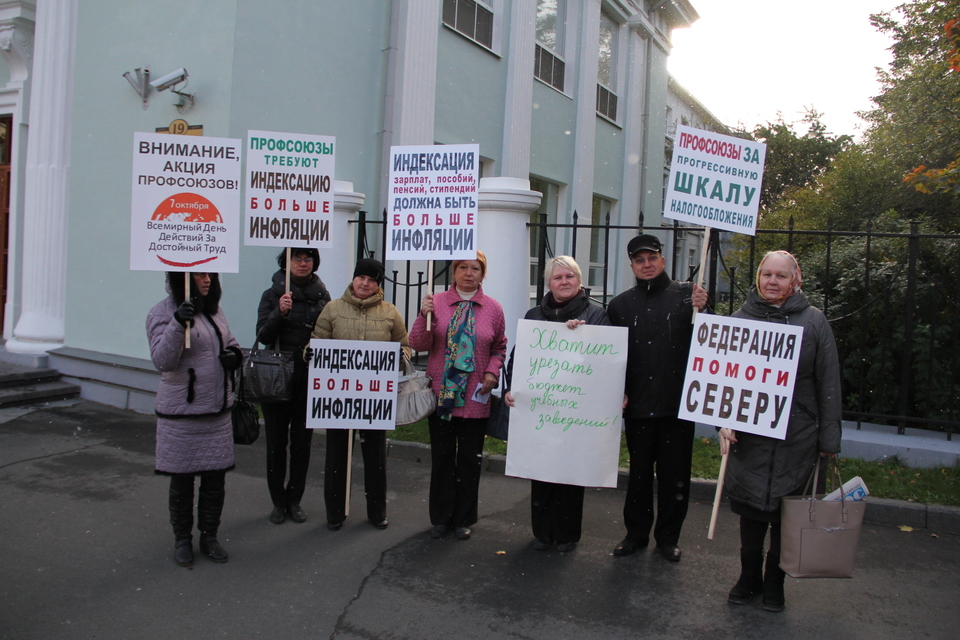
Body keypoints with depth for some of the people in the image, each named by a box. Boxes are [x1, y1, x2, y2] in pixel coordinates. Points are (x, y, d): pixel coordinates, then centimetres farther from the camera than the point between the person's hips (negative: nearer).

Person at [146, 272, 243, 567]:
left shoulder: (214, 309, 9)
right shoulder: (163, 313, -10)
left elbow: (229, 341, 23)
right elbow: (162, 360, -19)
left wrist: (234, 354, 0)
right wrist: (178, 325, -33)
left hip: (218, 410, 6)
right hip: (181, 412, -5)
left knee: (216, 477, 11)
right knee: (182, 480, 8)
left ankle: (209, 536, 27)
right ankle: (182, 539, 25)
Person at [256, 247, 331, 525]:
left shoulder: (322, 296, 5)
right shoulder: (272, 294, -1)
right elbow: (263, 336, -10)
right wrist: (280, 312, -25)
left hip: (310, 379, 2)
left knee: (302, 440, 7)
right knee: (276, 441, 6)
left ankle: (294, 500, 20)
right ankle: (278, 502, 18)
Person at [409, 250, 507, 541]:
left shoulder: (493, 309, 1)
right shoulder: (437, 302, 0)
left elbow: (500, 348, 11)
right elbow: (419, 344, -4)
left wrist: (492, 372, -6)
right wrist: (424, 316, -19)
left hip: (475, 398, 0)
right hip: (440, 394, 0)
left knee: (470, 459, 8)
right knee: (441, 457, 9)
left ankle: (463, 519, 24)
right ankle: (441, 517, 24)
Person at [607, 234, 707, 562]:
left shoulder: (686, 294, 0)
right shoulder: (620, 304, 9)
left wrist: (700, 311, -20)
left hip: (677, 403, -2)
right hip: (637, 405, 2)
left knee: (674, 475, 8)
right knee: (639, 473, 13)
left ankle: (668, 536, 24)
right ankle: (636, 532, 27)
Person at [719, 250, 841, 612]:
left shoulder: (813, 321, -1)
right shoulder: (741, 319, 2)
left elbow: (828, 384, 1)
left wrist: (828, 439, 0)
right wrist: (724, 422, -10)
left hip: (797, 437, -1)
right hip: (748, 434, 1)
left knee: (786, 512, 9)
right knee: (750, 509, 10)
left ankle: (774, 582, 29)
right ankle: (749, 577, 30)